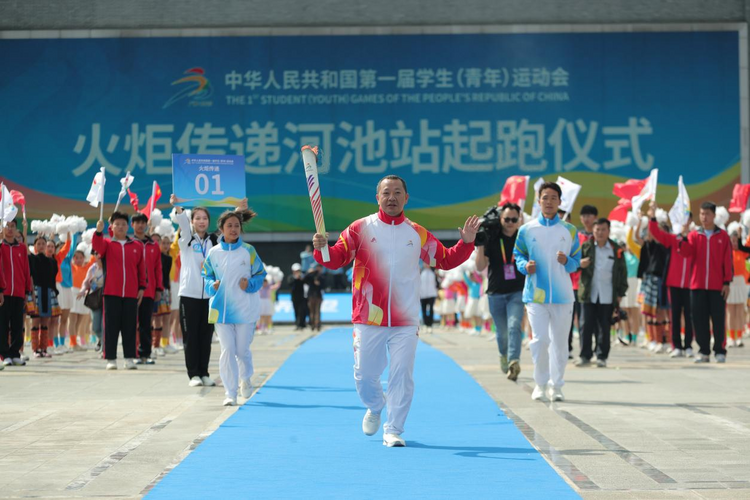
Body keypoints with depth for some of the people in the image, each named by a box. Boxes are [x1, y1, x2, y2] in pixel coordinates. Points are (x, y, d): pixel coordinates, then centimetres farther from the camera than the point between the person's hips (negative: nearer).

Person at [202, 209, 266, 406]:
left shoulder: (248, 251, 0)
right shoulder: (213, 253, 3)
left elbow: (260, 274, 5)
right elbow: (206, 276, 13)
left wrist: (250, 284, -13)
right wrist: (212, 285, -7)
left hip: (245, 309, -1)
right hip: (221, 309, 1)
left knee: (242, 349, 6)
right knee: (227, 349, -6)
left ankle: (246, 378, 38)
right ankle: (230, 393, -1)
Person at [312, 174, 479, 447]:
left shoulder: (417, 234, 7)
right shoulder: (361, 229, 0)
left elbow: (445, 260, 15)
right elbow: (336, 259, -7)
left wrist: (466, 243, 1)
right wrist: (322, 249, -27)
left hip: (405, 322, 1)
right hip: (368, 320, -1)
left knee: (402, 376, -2)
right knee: (365, 376, 8)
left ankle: (393, 430, 9)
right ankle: (375, 408, 39)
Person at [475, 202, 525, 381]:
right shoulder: (492, 239, -1)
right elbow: (480, 267, -5)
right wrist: (480, 245, -17)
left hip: (517, 292, -1)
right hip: (496, 293, 1)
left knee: (514, 326, -19)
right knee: (501, 331, 10)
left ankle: (514, 362, -30)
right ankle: (504, 355, 38)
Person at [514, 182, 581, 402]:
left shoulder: (569, 230, 7)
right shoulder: (526, 229, 4)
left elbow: (577, 260, 11)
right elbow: (518, 254, 12)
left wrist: (567, 262, -11)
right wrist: (525, 266, -8)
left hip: (562, 294, 1)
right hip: (536, 293, -1)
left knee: (560, 341, 4)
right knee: (540, 339, -9)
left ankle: (556, 385, 14)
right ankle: (540, 383, 8)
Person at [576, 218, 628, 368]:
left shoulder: (617, 250, 7)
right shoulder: (585, 247, 7)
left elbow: (622, 272, 10)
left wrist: (620, 293, 5)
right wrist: (580, 264, -16)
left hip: (608, 296, 0)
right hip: (588, 294, 0)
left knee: (604, 327, 2)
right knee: (587, 326, -2)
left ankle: (602, 357, 9)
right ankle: (585, 356, 6)